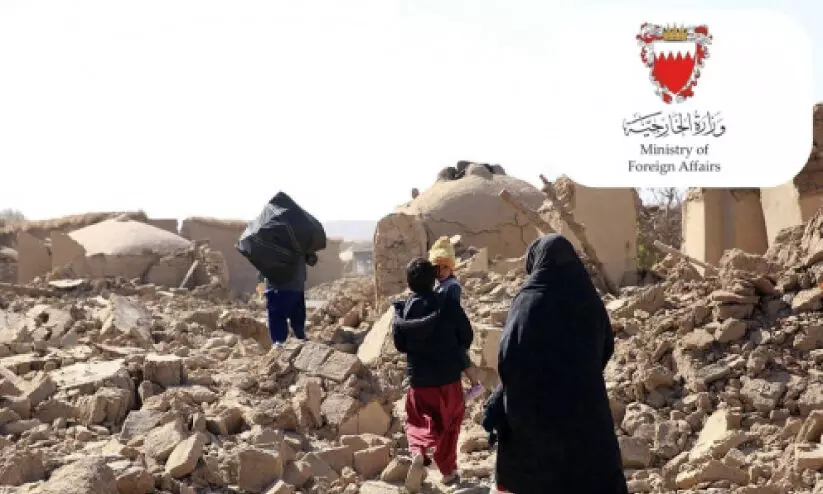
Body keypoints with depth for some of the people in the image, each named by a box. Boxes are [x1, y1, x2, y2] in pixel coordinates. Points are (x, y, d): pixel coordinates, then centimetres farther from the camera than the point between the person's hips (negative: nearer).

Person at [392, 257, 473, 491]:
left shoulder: (402, 309, -8)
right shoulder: (449, 304, -11)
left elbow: (399, 345, 0)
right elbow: (467, 336, -3)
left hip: (418, 377, 1)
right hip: (449, 375, 0)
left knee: (418, 421, 17)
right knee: (449, 423, 17)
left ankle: (418, 453, -12)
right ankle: (448, 471, 22)